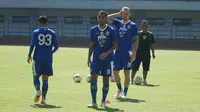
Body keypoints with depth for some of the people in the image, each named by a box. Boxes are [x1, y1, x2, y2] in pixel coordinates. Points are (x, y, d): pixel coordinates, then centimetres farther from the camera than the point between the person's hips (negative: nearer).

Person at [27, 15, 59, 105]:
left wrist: (29, 55, 1)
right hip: (48, 59, 2)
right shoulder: (52, 33, 5)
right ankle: (43, 99, -2)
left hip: (37, 58, -1)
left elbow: (32, 44, -10)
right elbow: (56, 46, 3)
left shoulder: (36, 32, -1)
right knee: (45, 79, 4)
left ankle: (38, 91, -9)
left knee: (36, 76, 15)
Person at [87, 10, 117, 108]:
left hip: (107, 59, -2)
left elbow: (115, 45, -3)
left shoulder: (111, 30, -4)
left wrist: (106, 53, -18)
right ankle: (94, 102, 2)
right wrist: (89, 57, 6)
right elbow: (91, 45, 10)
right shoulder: (93, 30, 4)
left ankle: (103, 101, 15)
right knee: (93, 78, -4)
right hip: (96, 59, 2)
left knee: (106, 79, 3)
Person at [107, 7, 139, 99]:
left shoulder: (133, 25, 1)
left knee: (127, 73, -2)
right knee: (115, 72, 8)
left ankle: (125, 93, 6)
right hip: (117, 52, 4)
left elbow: (136, 40, -2)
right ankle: (119, 89, 28)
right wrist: (118, 14, 0)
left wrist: (134, 52, -11)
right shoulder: (118, 23, 10)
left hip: (127, 53, -3)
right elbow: (107, 18, -2)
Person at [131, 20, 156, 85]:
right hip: (138, 54, -2)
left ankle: (144, 80, 16)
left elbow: (152, 45, 10)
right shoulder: (138, 34, 0)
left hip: (147, 54, 2)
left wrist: (153, 53, 5)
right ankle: (132, 79, 8)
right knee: (135, 68, -2)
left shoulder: (150, 34, 7)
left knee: (146, 68, 5)